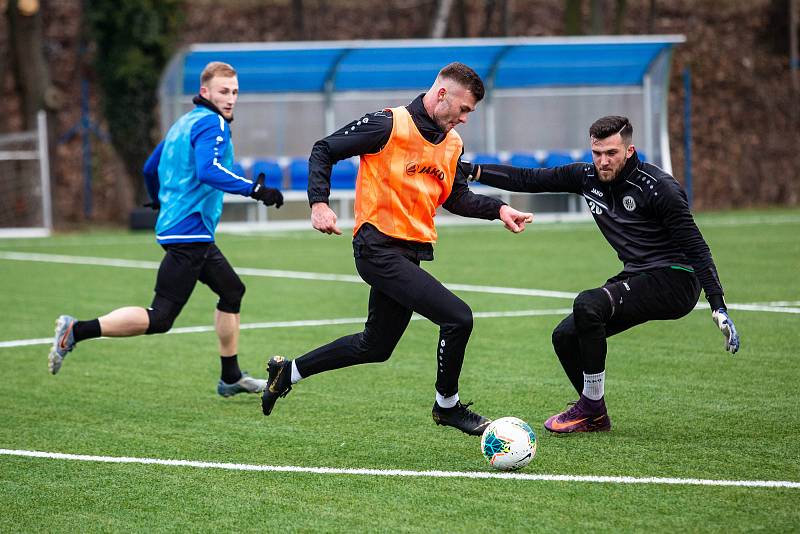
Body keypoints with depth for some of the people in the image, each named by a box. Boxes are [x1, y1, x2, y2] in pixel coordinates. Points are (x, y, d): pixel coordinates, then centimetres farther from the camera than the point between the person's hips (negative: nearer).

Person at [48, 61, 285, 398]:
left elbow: (150, 168, 28)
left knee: (232, 290, 22)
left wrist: (160, 201, 47)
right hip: (189, 231, -11)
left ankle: (231, 377, 28)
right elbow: (208, 171, -29)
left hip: (196, 235, 11)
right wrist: (255, 190, -31)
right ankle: (77, 331, -13)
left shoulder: (185, 123, 17)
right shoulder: (212, 124, -11)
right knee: (159, 319, -13)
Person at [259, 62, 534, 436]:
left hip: (410, 253, 9)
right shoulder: (389, 125, -12)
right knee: (457, 318, -17)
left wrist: (497, 209, 5)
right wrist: (319, 203, -18)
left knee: (375, 347, 18)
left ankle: (288, 372, 34)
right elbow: (324, 151, -7)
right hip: (379, 247, -9)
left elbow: (455, 197, 21)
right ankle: (446, 405, 3)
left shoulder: (453, 144, 11)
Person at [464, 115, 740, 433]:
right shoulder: (588, 177, 2)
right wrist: (472, 171, -2)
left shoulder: (658, 188, -17)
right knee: (565, 337, 0)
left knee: (587, 304, -27)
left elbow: (695, 246, -17)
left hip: (675, 280, -8)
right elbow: (528, 180, 7)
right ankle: (595, 417, 18)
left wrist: (718, 306, -24)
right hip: (636, 280, 8)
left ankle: (591, 406, -15)